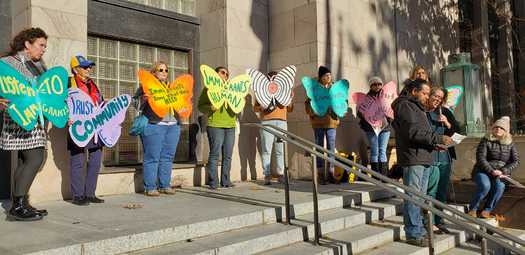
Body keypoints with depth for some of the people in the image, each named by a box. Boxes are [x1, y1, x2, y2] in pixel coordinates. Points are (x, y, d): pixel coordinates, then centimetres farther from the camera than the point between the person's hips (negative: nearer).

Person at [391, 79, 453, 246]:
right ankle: (413, 234, -2)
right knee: (413, 197, -7)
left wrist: (435, 144, 12)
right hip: (413, 159, -10)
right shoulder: (405, 105, -8)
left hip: (423, 158, 11)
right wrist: (439, 139, -15)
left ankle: (419, 230, 22)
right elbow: (413, 132, -19)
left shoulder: (417, 107, 25)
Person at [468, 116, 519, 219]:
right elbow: (480, 159, -11)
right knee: (485, 185, -34)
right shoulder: (486, 141, -2)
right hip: (483, 171, -2)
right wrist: (492, 171, -22)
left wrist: (503, 171, -15)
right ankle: (472, 209, -15)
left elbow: (516, 161, 1)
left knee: (500, 186, -31)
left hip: (501, 174, 2)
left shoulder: (510, 144, 8)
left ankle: (486, 211, -17)